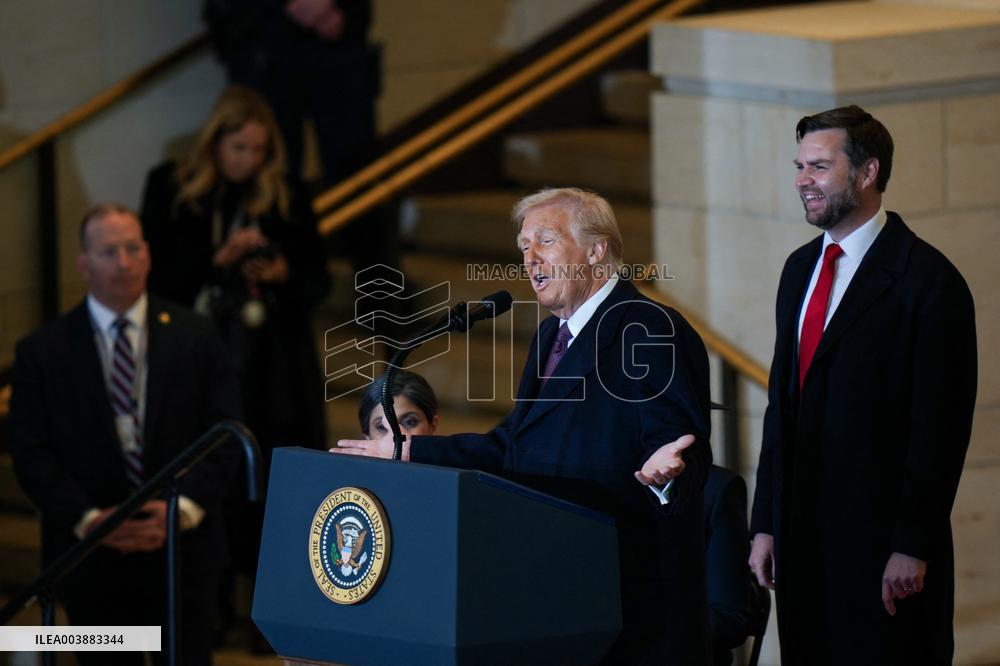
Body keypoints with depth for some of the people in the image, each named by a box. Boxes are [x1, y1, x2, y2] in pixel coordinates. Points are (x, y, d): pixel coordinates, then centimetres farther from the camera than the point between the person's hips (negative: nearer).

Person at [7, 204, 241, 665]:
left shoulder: (195, 337, 4)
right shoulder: (43, 351, 1)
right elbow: (31, 454, -2)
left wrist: (185, 506, -13)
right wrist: (87, 519, -15)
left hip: (183, 553, 1)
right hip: (91, 556, -1)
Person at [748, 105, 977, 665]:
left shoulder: (926, 279, -10)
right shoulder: (801, 268, 14)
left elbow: (940, 427, -13)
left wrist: (913, 547, -15)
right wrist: (766, 525, 11)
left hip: (882, 540, -7)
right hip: (803, 535, 7)